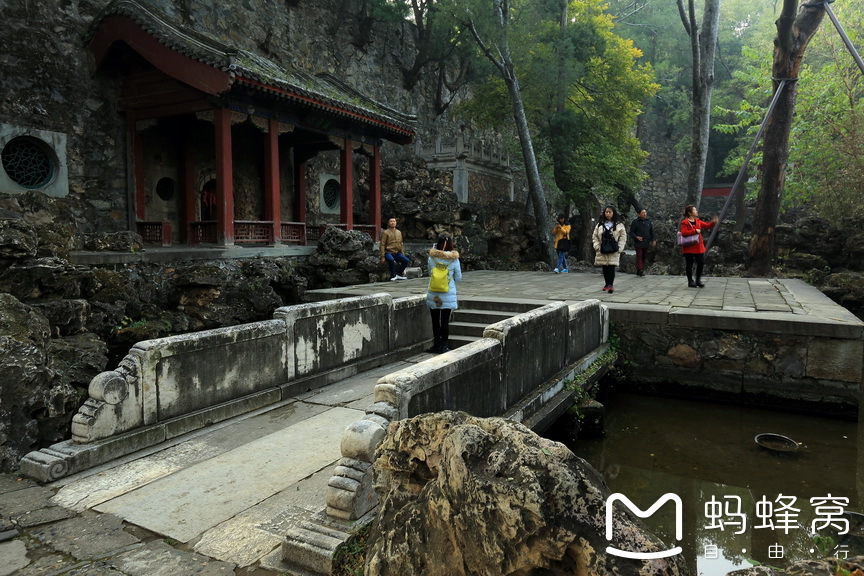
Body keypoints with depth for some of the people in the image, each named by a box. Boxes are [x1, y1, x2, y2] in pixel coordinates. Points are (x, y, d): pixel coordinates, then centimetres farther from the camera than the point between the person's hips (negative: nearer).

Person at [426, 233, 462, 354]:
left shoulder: (432, 258, -6)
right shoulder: (454, 259, -9)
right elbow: (458, 278, 1)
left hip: (433, 295, 1)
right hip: (448, 295, -1)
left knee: (435, 320, 11)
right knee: (445, 321, 4)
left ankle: (437, 345, 19)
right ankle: (444, 346, 9)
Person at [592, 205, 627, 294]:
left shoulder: (619, 225, 3)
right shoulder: (599, 225, 9)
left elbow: (623, 237, 3)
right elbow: (594, 236, 11)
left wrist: (619, 248, -6)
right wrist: (597, 246, -1)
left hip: (614, 251, -3)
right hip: (602, 251, 3)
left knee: (611, 268, -10)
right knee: (605, 268, 7)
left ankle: (611, 285, -10)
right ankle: (607, 284, 19)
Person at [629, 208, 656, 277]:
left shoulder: (649, 222, 12)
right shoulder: (635, 222, -3)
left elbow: (652, 232, 17)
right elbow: (631, 232, -2)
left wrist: (653, 240, 5)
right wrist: (636, 237, -19)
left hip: (646, 243, 5)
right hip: (638, 243, -5)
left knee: (644, 257, 7)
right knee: (639, 256, -10)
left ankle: (642, 270, 14)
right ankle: (640, 270, -13)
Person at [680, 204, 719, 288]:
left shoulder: (698, 221, 14)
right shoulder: (684, 222, -9)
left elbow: (707, 226, 15)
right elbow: (684, 233, -21)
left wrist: (713, 222, -2)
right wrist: (695, 231, -23)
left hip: (699, 247, 7)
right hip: (689, 248, -7)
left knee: (701, 263, 5)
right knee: (689, 265, 2)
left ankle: (698, 280, 19)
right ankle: (690, 281, 13)